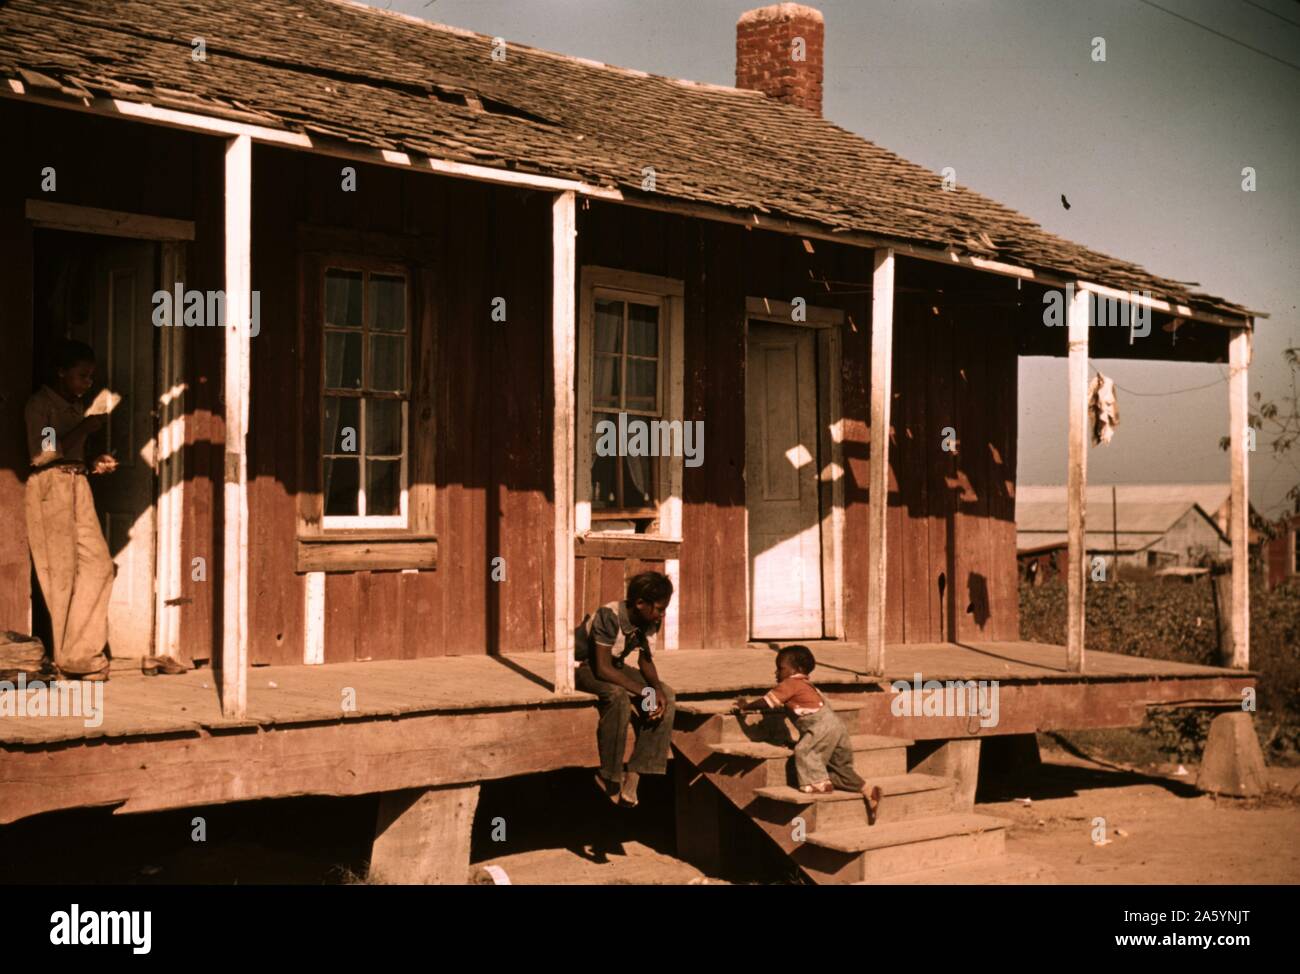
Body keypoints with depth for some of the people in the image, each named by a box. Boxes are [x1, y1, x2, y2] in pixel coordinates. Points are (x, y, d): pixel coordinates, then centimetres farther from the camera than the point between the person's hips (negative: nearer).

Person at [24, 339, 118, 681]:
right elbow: (41, 455, -17)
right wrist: (84, 428, -14)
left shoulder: (76, 406, 15)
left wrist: (94, 465, 2)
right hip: (50, 487, -7)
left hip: (77, 486, 7)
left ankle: (82, 654, 5)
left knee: (97, 564, -1)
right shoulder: (39, 404, -7)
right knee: (62, 572, -4)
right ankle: (69, 659, 3)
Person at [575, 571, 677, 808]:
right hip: (584, 666, -8)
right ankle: (609, 777, -23)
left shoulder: (650, 620, -9)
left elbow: (645, 660, 2)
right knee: (618, 696, -38)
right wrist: (644, 692, -35)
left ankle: (634, 774, -15)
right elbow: (602, 668, -35)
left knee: (667, 695, -12)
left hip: (615, 666, 8)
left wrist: (657, 688, -19)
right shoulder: (609, 616, -32)